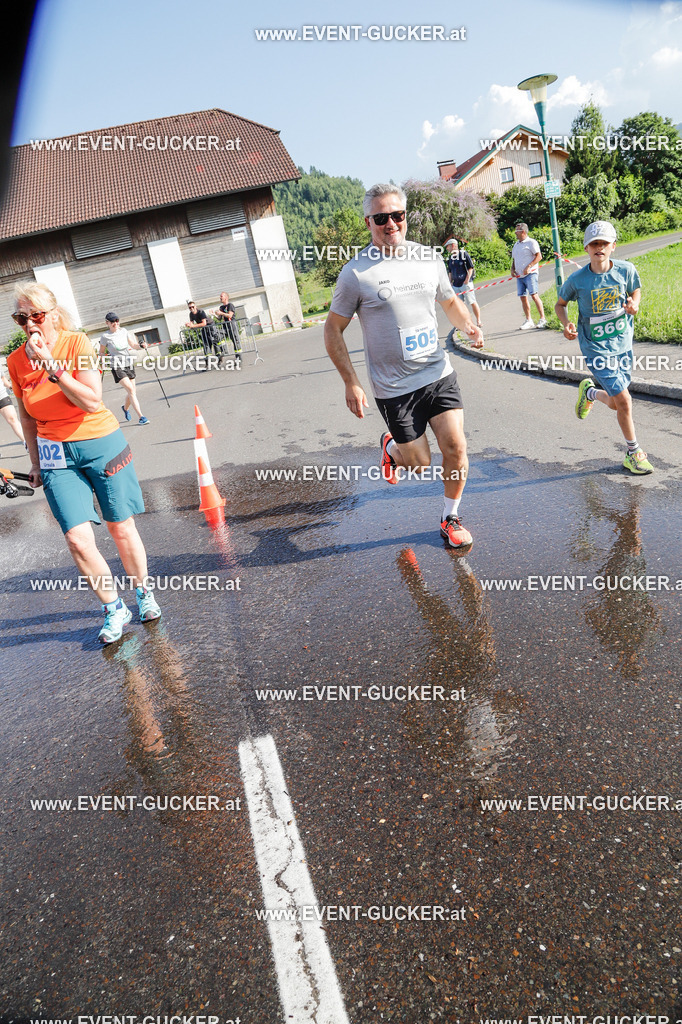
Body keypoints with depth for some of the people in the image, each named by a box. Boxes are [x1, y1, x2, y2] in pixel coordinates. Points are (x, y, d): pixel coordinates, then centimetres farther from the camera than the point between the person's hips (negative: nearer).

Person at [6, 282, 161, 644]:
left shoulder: (78, 343, -10)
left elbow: (92, 401, -18)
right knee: (77, 539, -8)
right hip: (56, 455, 2)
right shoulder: (15, 361, 1)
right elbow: (27, 415, 12)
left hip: (101, 444, -2)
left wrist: (52, 366, -24)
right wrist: (35, 461, 15)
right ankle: (114, 609, 11)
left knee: (121, 528, 6)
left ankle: (144, 593, 30)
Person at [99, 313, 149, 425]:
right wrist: (106, 355, -19)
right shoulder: (105, 336, -7)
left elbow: (133, 345, 16)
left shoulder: (124, 331, 6)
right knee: (131, 390, -17)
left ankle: (125, 408, 41)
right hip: (117, 367, -5)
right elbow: (101, 352, 2)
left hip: (129, 364, 5)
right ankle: (141, 417, -19)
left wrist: (140, 346, -3)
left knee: (132, 392, 9)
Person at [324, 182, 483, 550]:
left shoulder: (429, 258, 4)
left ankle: (450, 519, 20)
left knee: (456, 447, -3)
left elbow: (450, 301, 21)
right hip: (394, 387, -3)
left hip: (439, 374, 4)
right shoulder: (356, 273, -10)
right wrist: (351, 383, -9)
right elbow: (333, 330, -4)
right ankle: (391, 447, 41)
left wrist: (468, 326, 0)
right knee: (419, 463, 3)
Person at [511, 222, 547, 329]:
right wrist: (512, 269, 9)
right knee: (523, 297, 4)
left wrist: (528, 267, -19)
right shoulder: (516, 244, 21)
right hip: (519, 276, 7)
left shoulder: (531, 242, -2)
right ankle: (528, 320, 11)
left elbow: (539, 256, -9)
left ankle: (542, 319, -12)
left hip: (530, 274, -7)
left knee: (534, 295, -15)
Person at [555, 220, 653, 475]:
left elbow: (636, 291, 12)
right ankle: (633, 454, 9)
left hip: (623, 344, 4)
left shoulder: (625, 270, -6)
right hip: (596, 349, -4)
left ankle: (589, 391, 48)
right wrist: (566, 324, -15)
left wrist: (634, 304, -11)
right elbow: (560, 304, 4)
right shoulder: (577, 279, -12)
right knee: (624, 401, -11)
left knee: (615, 403, 12)